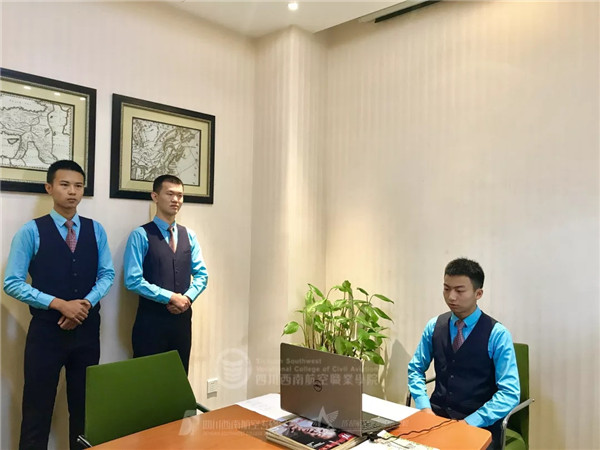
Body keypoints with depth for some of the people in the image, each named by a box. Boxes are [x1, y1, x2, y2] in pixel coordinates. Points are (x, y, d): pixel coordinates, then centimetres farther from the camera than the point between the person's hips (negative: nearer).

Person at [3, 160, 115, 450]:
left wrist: (86, 302, -13)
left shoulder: (96, 230, 4)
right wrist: (59, 304, -17)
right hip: (46, 330, -3)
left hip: (88, 329, 3)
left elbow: (107, 274, 4)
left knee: (85, 405, 15)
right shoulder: (31, 231, -5)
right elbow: (12, 283, -9)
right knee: (38, 407, 7)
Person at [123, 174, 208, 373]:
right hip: (151, 320, -5)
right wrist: (170, 297, -16)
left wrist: (187, 297, -10)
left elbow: (201, 274, 7)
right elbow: (133, 280, -15)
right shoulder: (141, 235, -7)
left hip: (182, 318, 5)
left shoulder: (189, 236, 9)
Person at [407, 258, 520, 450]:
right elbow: (415, 369, 10)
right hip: (437, 415, 3)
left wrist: (469, 423, -17)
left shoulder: (497, 334, -8)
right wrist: (424, 407, -5)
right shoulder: (434, 326, 3)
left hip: (479, 424, -3)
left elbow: (510, 393, -10)